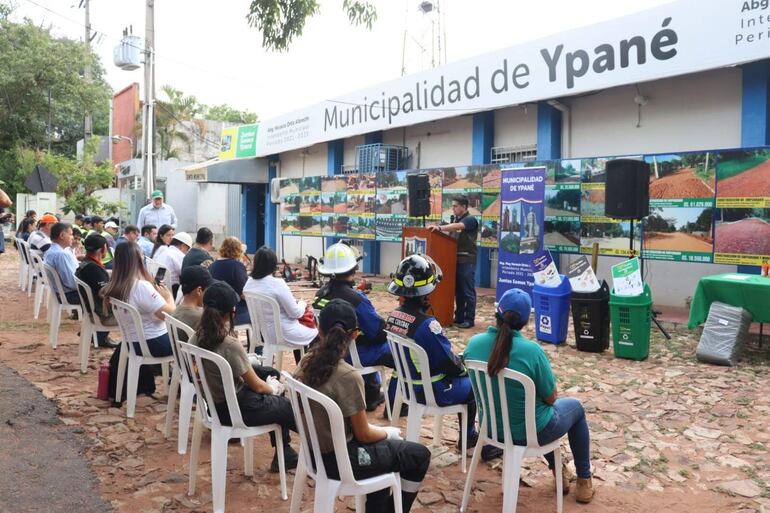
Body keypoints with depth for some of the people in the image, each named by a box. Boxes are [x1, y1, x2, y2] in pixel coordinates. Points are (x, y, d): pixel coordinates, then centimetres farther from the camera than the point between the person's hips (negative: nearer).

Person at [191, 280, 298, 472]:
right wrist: (274, 388, 4)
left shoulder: (198, 336, -8)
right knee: (293, 409, 12)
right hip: (237, 409, -8)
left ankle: (283, 452, 29)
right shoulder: (230, 345, -29)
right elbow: (257, 386, -17)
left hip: (215, 402, 8)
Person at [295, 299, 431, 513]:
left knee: (383, 443, 29)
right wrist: (390, 432, 4)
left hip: (316, 450, 7)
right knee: (419, 455, 8)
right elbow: (364, 434, -17)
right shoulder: (348, 376, -27)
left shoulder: (306, 363, -5)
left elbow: (317, 415, 7)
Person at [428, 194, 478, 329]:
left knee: (468, 291, -3)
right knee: (458, 290, 12)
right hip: (456, 259, 8)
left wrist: (440, 227, -39)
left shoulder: (471, 219, -10)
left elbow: (457, 227, -28)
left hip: (467, 260, -8)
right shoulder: (455, 219, 16)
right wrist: (440, 229, -4)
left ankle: (469, 320, 2)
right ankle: (459, 317, 20)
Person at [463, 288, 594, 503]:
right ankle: (584, 480, 37)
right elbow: (551, 398, -15)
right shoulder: (531, 350, -28)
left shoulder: (473, 344, -13)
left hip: (492, 427, 5)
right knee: (575, 407, 26)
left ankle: (557, 470, 47)